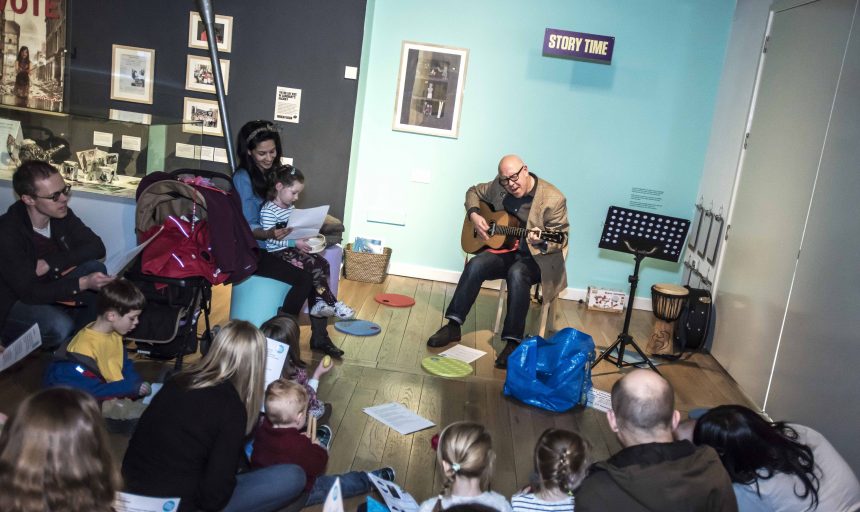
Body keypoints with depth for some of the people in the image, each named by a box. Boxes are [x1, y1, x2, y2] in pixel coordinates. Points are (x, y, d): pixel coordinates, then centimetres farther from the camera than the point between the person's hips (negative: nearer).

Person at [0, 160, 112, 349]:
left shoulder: (61, 214, -11)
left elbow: (97, 247, -12)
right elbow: (30, 293, -29)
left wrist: (50, 264, -24)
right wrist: (83, 283, -38)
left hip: (50, 288, 6)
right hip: (16, 303, -6)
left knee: (95, 268, -19)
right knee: (60, 326, -35)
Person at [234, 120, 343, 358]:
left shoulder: (274, 171, 10)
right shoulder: (243, 178, -11)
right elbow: (248, 227, -14)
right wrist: (269, 235, -35)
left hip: (276, 245, 7)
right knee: (304, 277, -24)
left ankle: (319, 335, -8)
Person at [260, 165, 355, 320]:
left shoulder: (290, 207, 11)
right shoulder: (268, 211, -16)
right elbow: (271, 238, -21)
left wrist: (306, 237, -1)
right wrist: (295, 243, -25)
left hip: (293, 248, 9)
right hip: (278, 252, -8)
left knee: (323, 263, -11)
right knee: (314, 265, -21)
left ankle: (317, 303, -9)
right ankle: (332, 304, -11)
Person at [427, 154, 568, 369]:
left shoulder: (553, 199, -17)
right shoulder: (499, 187, -2)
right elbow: (474, 192, 16)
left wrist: (541, 242, -35)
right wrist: (474, 215, -4)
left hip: (538, 257, -5)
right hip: (505, 249, 5)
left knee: (517, 273, -37)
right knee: (475, 265, -23)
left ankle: (513, 342, -33)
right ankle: (453, 326, -17)